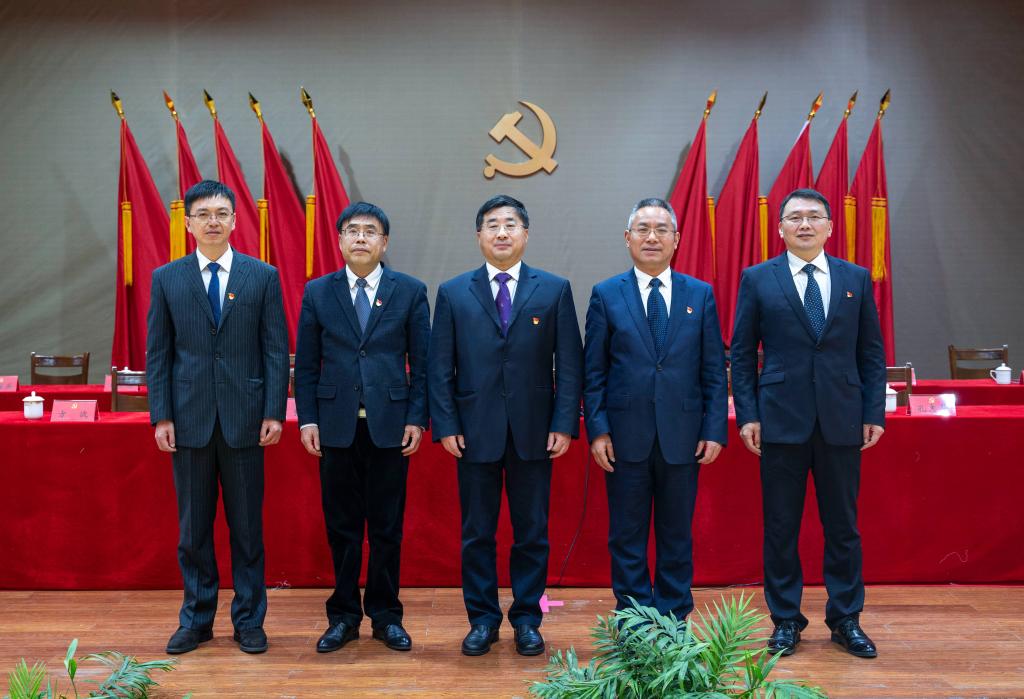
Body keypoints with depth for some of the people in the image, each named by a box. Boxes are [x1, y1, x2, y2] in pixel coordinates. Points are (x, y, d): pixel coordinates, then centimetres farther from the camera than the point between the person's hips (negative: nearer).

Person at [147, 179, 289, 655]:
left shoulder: (263, 276, 2)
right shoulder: (166, 279, 5)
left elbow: (276, 349, 0)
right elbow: (157, 353, 5)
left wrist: (274, 412, -6)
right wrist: (161, 416, -2)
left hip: (243, 418, -1)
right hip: (189, 418, 1)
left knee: (247, 525, 7)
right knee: (193, 526, 10)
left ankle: (249, 620, 19)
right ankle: (196, 619, 24)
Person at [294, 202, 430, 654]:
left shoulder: (410, 291, 4)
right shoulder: (318, 292, 6)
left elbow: (422, 362, 3)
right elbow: (305, 364, 6)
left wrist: (417, 419, -4)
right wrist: (307, 419, -1)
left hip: (390, 425, -1)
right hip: (336, 426, 1)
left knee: (387, 527, 7)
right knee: (342, 526, 8)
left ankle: (385, 616, 21)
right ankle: (343, 616, 21)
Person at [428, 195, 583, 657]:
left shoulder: (555, 289, 4)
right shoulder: (452, 293, 5)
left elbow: (569, 363, 1)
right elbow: (440, 368, 3)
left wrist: (565, 424, -6)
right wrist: (445, 425, -5)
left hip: (534, 431, 0)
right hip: (475, 430, 0)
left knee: (532, 532, 8)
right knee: (477, 532, 8)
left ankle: (527, 619, 22)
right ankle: (482, 619, 22)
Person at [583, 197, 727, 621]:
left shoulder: (701, 295, 6)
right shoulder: (606, 295, 3)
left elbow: (714, 370, 5)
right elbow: (594, 372, 2)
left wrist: (714, 429, -2)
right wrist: (597, 429, -6)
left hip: (682, 436, 1)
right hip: (626, 436, -1)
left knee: (677, 535, 11)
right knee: (627, 537, 7)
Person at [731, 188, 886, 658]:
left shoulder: (856, 279, 8)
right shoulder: (757, 279, 3)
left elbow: (872, 351, 9)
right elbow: (742, 353, 2)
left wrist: (874, 413, 2)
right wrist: (747, 415, -4)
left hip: (842, 420, 2)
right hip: (781, 420, -1)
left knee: (843, 525, 9)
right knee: (781, 526, 6)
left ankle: (846, 619, 23)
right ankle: (785, 620, 19)